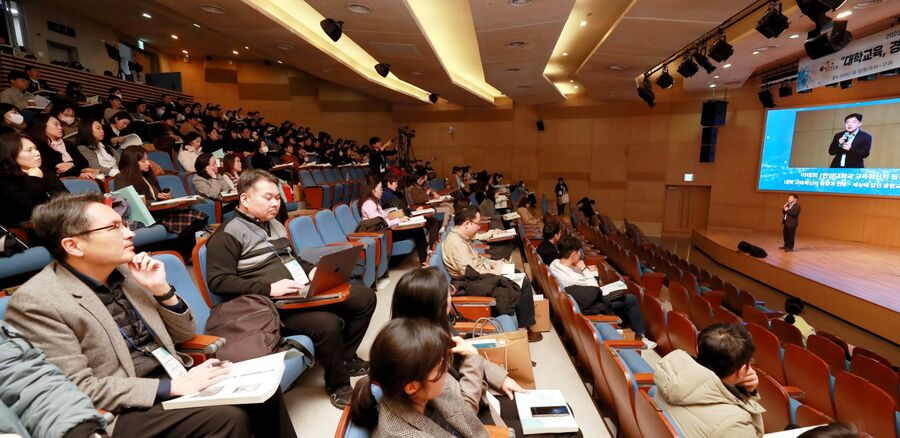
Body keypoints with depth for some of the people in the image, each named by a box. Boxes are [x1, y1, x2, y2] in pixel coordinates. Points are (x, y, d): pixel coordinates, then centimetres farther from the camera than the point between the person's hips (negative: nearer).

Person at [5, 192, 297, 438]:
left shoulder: (128, 270, 4)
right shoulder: (35, 303, -13)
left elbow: (183, 334, 10)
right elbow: (78, 389, -16)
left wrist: (161, 289, -7)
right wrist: (173, 386, -23)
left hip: (171, 375, 6)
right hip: (121, 410, -5)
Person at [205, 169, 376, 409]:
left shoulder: (275, 224, 18)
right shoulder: (228, 235, -8)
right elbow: (219, 281, -16)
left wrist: (311, 270, 8)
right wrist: (268, 288, -23)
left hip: (304, 290, 9)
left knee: (365, 296, 0)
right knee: (329, 324, -32)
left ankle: (345, 357, 18)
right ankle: (337, 384, -4)